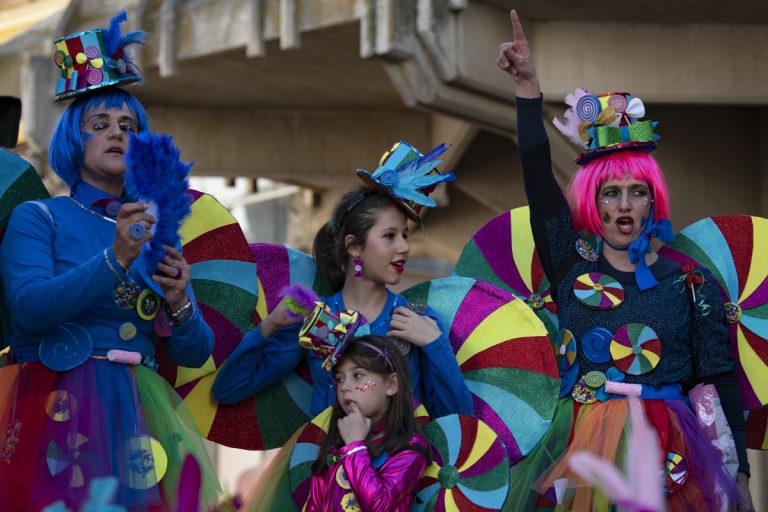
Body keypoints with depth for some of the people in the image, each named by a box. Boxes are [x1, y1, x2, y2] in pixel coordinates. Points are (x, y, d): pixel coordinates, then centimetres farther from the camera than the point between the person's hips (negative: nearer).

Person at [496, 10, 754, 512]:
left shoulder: (692, 282, 4)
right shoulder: (572, 264, 7)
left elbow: (721, 379, 3)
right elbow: (538, 178, -3)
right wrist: (529, 89, -9)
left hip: (667, 452, -1)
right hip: (583, 448, 1)